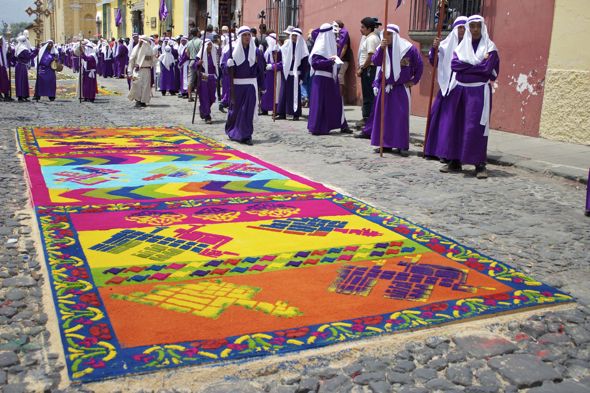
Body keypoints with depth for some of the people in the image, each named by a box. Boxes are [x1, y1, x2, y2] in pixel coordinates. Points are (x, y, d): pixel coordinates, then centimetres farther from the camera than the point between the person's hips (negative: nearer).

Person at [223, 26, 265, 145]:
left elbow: (260, 70, 8)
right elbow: (227, 69, 1)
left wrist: (262, 87, 9)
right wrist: (229, 65, -22)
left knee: (248, 111, -3)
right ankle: (232, 131, 30)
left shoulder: (256, 51, 3)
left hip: (250, 86, 0)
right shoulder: (232, 51, 1)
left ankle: (246, 136, 4)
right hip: (236, 85, 0)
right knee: (235, 110, 8)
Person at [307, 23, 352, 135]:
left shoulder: (329, 46, 11)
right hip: (321, 79, -9)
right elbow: (314, 62, -20)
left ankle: (342, 125, 16)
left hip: (330, 78, 9)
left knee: (335, 102, 10)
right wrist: (329, 61, -26)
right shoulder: (320, 47, -13)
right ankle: (317, 128, 5)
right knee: (320, 103, -3)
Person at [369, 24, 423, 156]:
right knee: (384, 116, 4)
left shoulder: (408, 48, -6)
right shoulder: (383, 48, 3)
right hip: (385, 87, 4)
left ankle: (402, 146, -1)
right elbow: (375, 61, -13)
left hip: (401, 88, -4)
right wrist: (381, 48, -24)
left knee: (401, 117, -5)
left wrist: (414, 81, 4)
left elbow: (419, 65, 4)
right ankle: (386, 144, 12)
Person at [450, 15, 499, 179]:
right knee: (458, 125, 4)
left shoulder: (490, 47, 0)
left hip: (480, 91, -4)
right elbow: (454, 65, -6)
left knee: (477, 127, -9)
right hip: (461, 90, 4)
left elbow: (487, 68, -14)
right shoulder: (461, 46, 10)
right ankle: (456, 160, 12)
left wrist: (465, 65, -6)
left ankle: (480, 164, -5)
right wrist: (477, 65, -10)